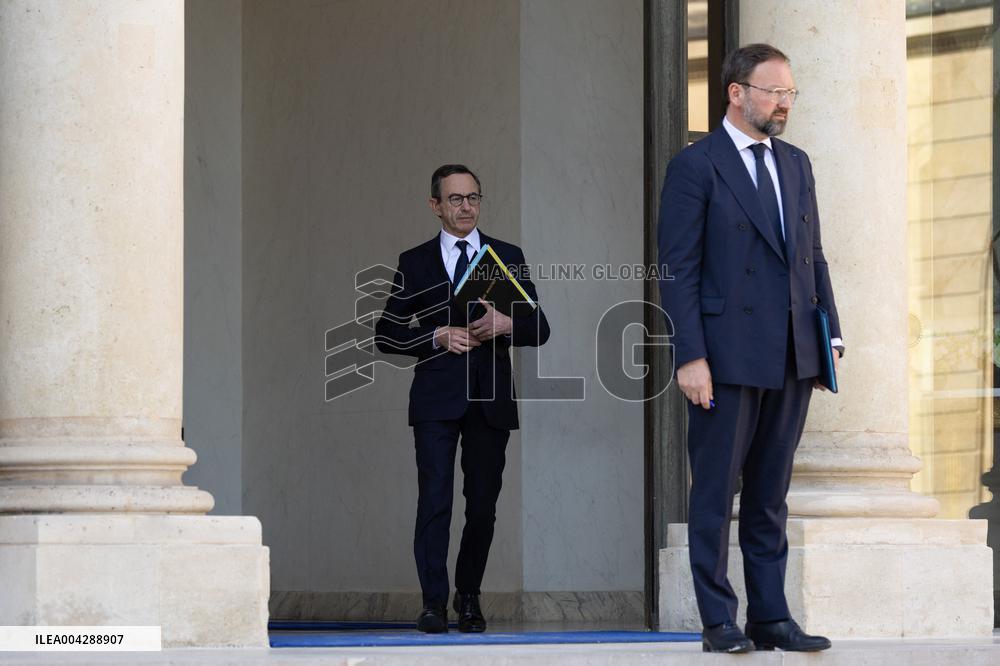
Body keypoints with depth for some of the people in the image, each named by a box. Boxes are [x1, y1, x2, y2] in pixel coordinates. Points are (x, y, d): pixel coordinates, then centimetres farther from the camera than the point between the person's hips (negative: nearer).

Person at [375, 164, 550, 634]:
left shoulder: (508, 257, 12)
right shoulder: (415, 263, 8)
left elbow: (538, 328, 9)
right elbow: (386, 334, 5)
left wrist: (505, 325, -13)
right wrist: (438, 336, -10)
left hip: (490, 400, 2)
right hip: (436, 399, -2)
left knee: (483, 505, 5)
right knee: (434, 501, -11)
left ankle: (469, 598, 20)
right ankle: (434, 602, -8)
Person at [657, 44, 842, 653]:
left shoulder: (796, 164, 15)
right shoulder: (695, 166, -5)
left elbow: (813, 256, 17)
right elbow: (678, 269, -8)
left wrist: (831, 336, 8)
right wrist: (690, 356, -15)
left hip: (792, 359, 6)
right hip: (728, 356, -6)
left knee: (771, 495, 9)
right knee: (716, 494, 0)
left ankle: (771, 618, 13)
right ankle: (719, 621, 5)